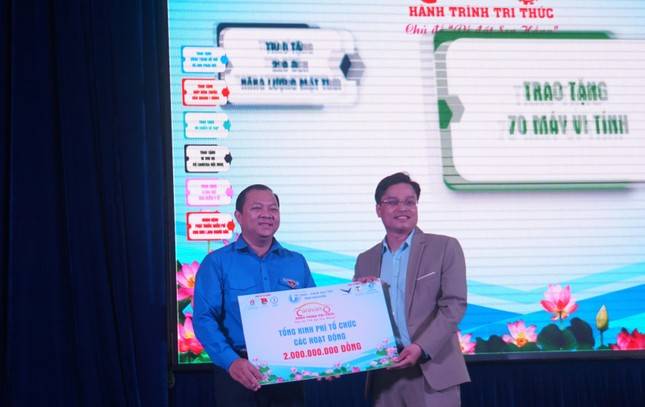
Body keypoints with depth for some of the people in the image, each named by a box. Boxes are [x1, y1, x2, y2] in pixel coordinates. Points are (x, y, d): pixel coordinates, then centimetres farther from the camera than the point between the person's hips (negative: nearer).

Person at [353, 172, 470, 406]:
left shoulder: (445, 248, 4)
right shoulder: (365, 260, 15)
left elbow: (454, 304, -5)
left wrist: (421, 348, -17)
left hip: (432, 369, -3)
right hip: (384, 374, 4)